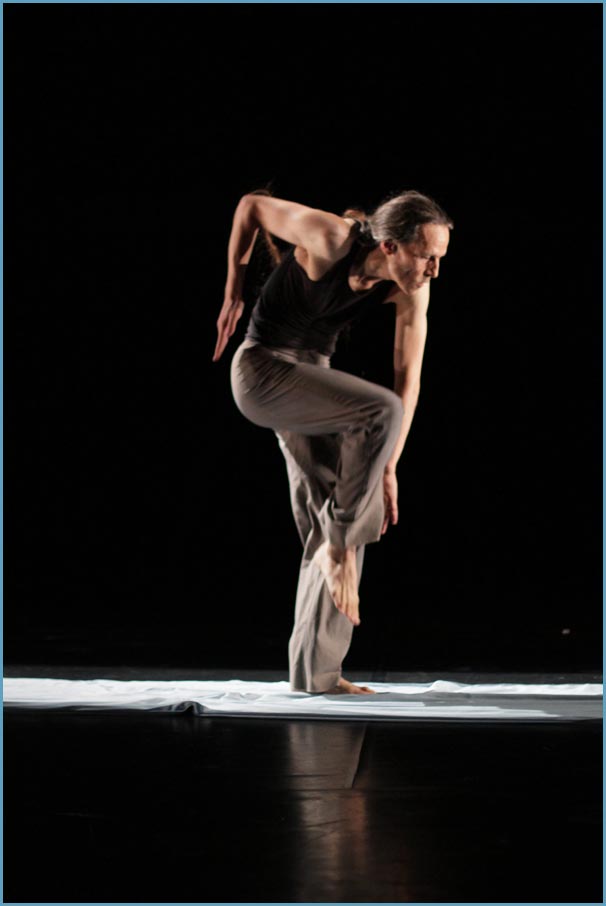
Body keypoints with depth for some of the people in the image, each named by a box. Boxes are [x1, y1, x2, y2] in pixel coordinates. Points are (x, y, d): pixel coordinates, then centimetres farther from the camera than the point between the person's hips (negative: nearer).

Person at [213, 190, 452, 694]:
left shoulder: (411, 288, -11)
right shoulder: (331, 239, -26)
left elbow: (409, 377, -7)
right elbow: (252, 205, -11)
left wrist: (387, 468, -10)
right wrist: (233, 294, -3)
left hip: (309, 376, 7)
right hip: (261, 369, -7)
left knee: (333, 527, 3)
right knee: (381, 410, -29)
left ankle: (317, 671, 9)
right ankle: (340, 546, -15)